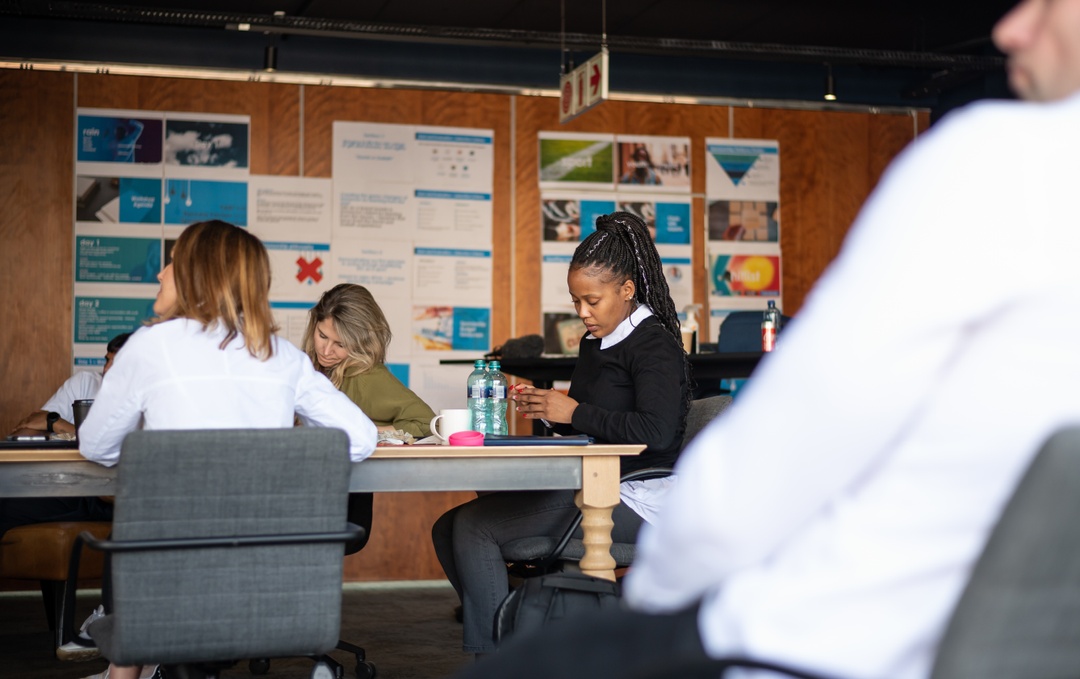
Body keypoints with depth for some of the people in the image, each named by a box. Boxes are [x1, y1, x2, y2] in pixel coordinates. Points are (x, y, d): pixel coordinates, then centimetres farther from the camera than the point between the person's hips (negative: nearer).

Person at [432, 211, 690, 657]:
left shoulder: (655, 345, -11)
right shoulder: (594, 343, 16)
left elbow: (656, 430, -25)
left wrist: (573, 412, -18)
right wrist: (542, 408, 2)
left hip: (631, 501, -10)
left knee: (474, 527, -20)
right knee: (449, 530, 2)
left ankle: (493, 655, -11)